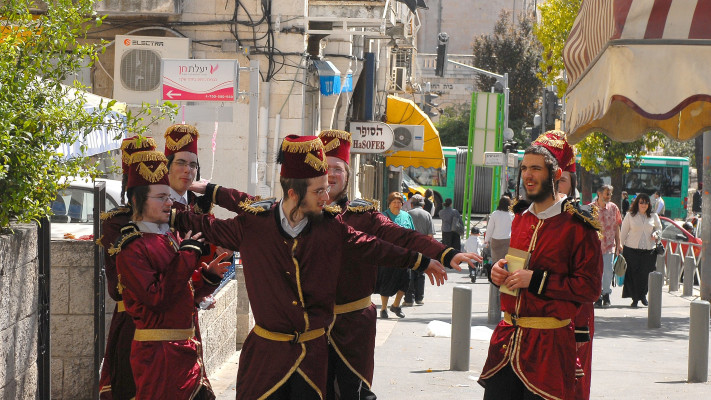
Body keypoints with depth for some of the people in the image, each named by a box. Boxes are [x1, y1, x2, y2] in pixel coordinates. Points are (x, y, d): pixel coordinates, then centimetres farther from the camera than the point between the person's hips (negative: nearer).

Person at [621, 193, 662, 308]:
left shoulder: (653, 216, 9)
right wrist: (621, 246, 2)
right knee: (633, 275, -5)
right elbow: (623, 232, 7)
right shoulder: (630, 216, 4)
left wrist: (656, 234, 0)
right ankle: (635, 298, 4)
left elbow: (659, 228, 22)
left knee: (646, 274, 0)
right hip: (632, 250, -1)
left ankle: (643, 295, 23)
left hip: (649, 250, 1)